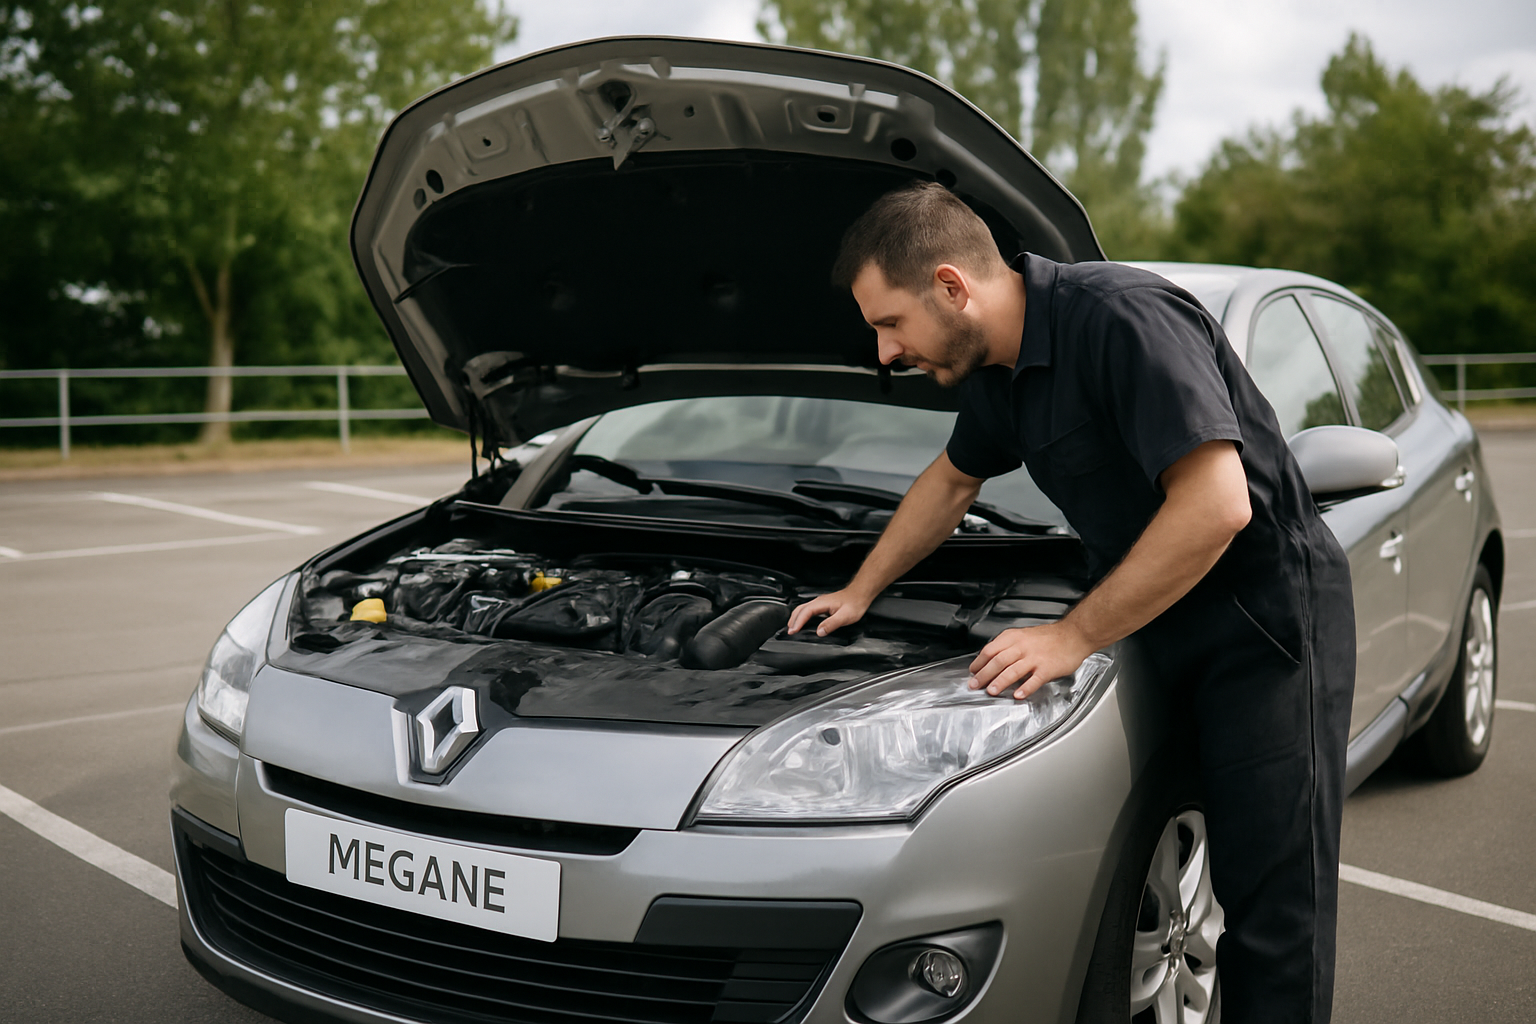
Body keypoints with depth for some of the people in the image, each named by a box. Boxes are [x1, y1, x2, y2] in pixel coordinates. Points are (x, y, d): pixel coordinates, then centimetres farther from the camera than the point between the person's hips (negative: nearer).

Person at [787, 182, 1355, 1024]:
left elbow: (1218, 506, -29)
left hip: (1266, 622, -8)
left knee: (1271, 906, -6)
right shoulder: (998, 364, 7)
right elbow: (953, 480, 29)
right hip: (1163, 627, 9)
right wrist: (860, 592, 31)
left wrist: (1074, 636, -22)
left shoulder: (1122, 317, -23)